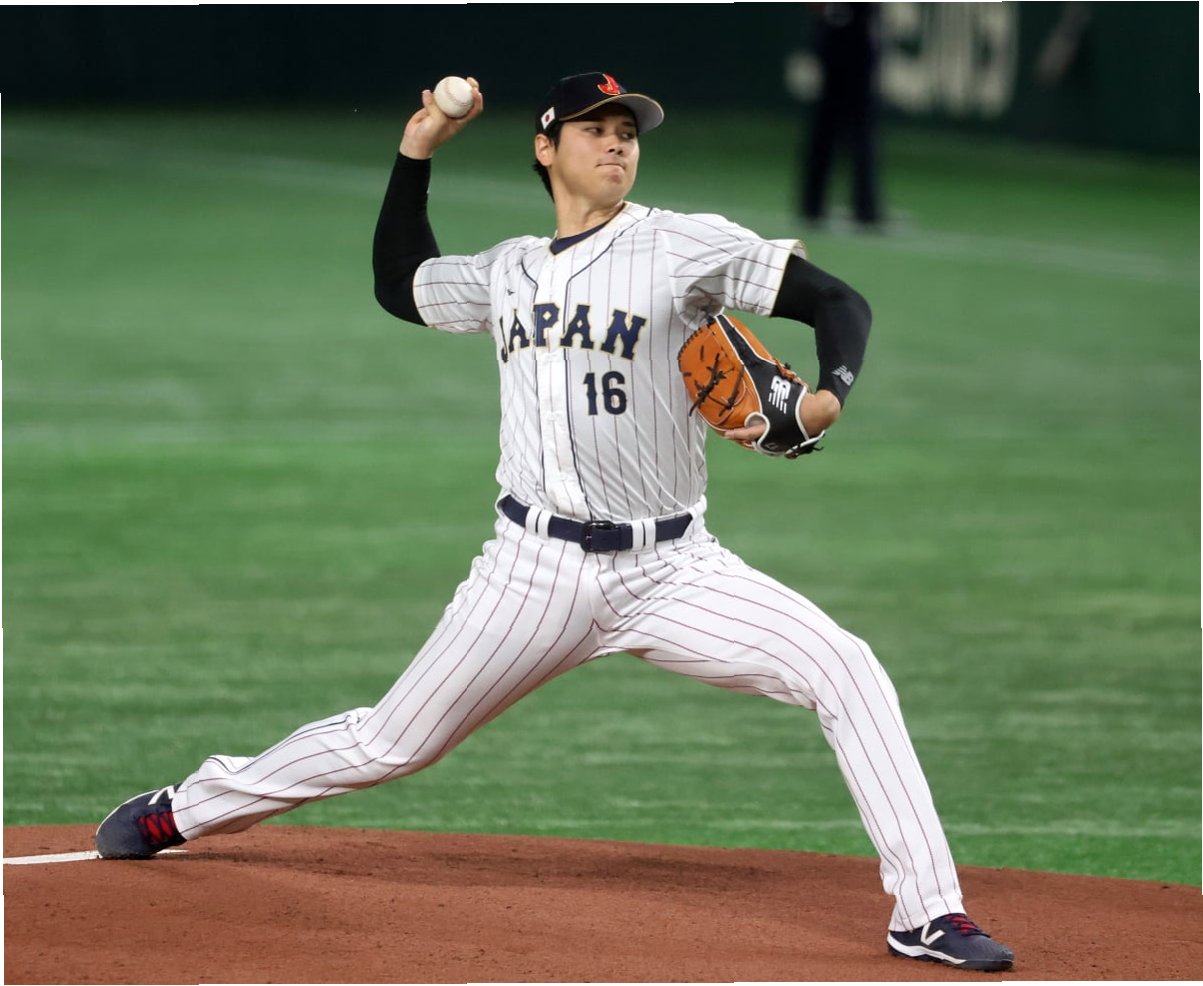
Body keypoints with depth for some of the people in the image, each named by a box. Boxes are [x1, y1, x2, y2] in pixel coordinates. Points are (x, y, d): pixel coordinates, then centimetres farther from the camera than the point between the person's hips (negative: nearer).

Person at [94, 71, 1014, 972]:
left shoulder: (686, 245, -3)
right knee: (389, 742, 7)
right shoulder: (508, 270, 11)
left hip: (670, 570, -2)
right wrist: (417, 154, 19)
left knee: (844, 669, -22)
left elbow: (840, 300, -6)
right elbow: (398, 283, 28)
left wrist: (830, 396, -25)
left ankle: (928, 911, -19)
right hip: (536, 571, 2)